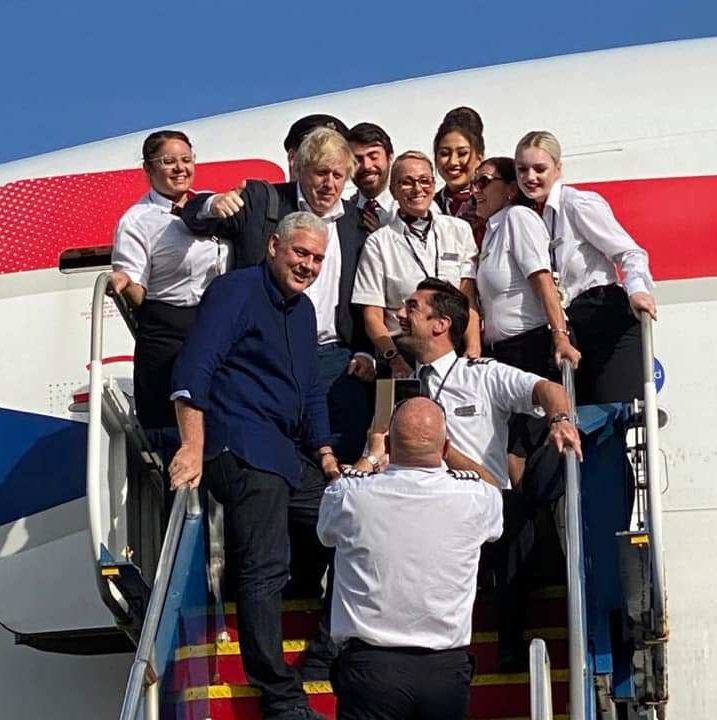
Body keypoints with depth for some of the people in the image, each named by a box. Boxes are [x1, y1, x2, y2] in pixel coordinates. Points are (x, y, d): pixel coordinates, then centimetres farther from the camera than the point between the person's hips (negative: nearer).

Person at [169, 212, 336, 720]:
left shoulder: (303, 310, 22)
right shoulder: (237, 291, -5)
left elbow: (311, 392, 28)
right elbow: (194, 369, -15)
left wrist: (327, 456, 19)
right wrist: (193, 447, -23)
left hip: (279, 455, 10)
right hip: (241, 446, -10)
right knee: (266, 568, -15)